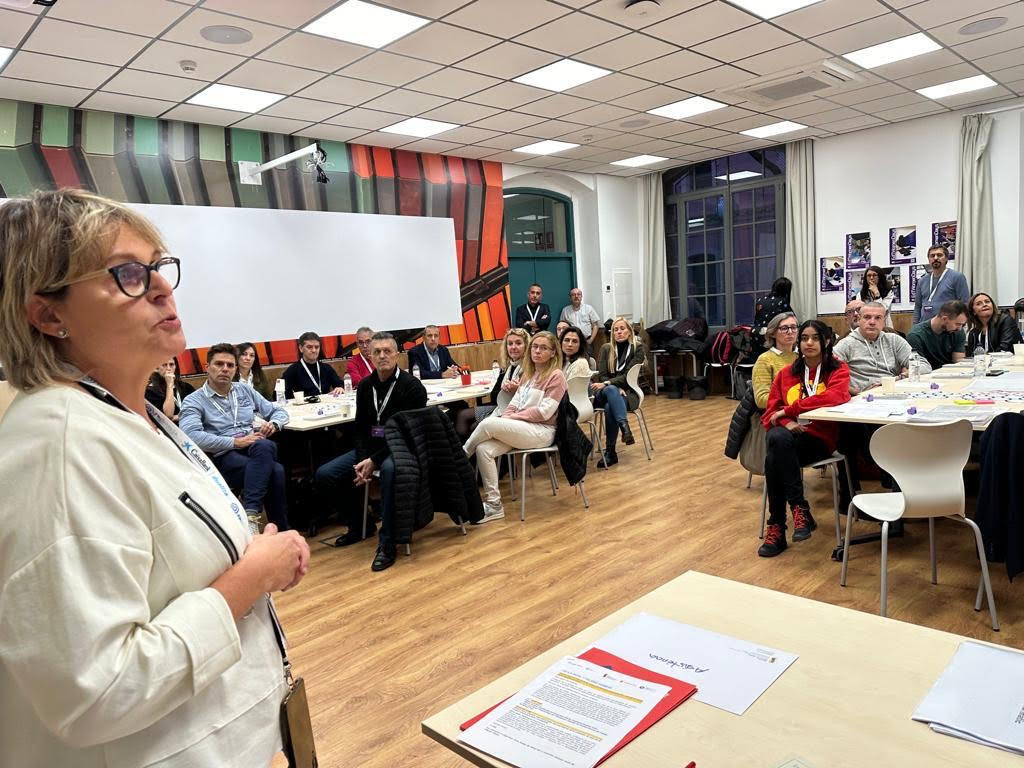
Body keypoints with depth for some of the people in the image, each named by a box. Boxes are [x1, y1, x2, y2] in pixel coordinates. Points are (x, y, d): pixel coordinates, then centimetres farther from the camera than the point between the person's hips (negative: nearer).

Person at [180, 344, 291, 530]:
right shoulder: (193, 401, 6)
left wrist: (273, 424, 0)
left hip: (258, 450, 4)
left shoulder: (245, 390, 22)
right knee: (276, 471, -34)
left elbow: (279, 412, 25)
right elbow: (191, 436, -14)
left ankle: (250, 513, -35)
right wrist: (235, 442, -18)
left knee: (264, 446, -36)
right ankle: (281, 530, -26)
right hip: (224, 456, -4)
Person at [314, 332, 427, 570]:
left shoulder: (411, 386, -12)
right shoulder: (365, 386, 6)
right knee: (324, 475, -8)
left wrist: (375, 461, -21)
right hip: (370, 447, 7)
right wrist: (362, 460, -11)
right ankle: (359, 526, 14)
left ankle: (387, 544, -28)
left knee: (389, 470, -40)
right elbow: (360, 428, 8)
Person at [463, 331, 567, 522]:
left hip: (541, 431, -7)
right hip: (518, 428, 7)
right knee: (483, 449, -21)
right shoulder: (528, 374, 19)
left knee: (487, 424, -27)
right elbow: (515, 403, 15)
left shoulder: (556, 375, -5)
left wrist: (513, 417, -13)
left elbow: (544, 412, -13)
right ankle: (494, 505, -16)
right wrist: (504, 417, -6)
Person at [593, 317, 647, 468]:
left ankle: (610, 452, -34)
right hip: (604, 393, 2)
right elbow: (602, 375, 2)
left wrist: (606, 384, -21)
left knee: (610, 407, -35)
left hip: (628, 393, -2)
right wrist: (615, 388, -17)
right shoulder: (606, 349, 9)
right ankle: (625, 427, -51)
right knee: (611, 390, -36)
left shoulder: (638, 348, 0)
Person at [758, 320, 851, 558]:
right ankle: (800, 509, -25)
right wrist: (786, 422, -12)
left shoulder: (838, 369, 8)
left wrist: (788, 410, -15)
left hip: (820, 439, -3)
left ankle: (777, 527, -25)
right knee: (776, 438, -36)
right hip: (788, 437, 3)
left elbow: (835, 397, -16)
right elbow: (770, 413, 13)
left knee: (774, 456, -35)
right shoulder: (786, 373, 18)